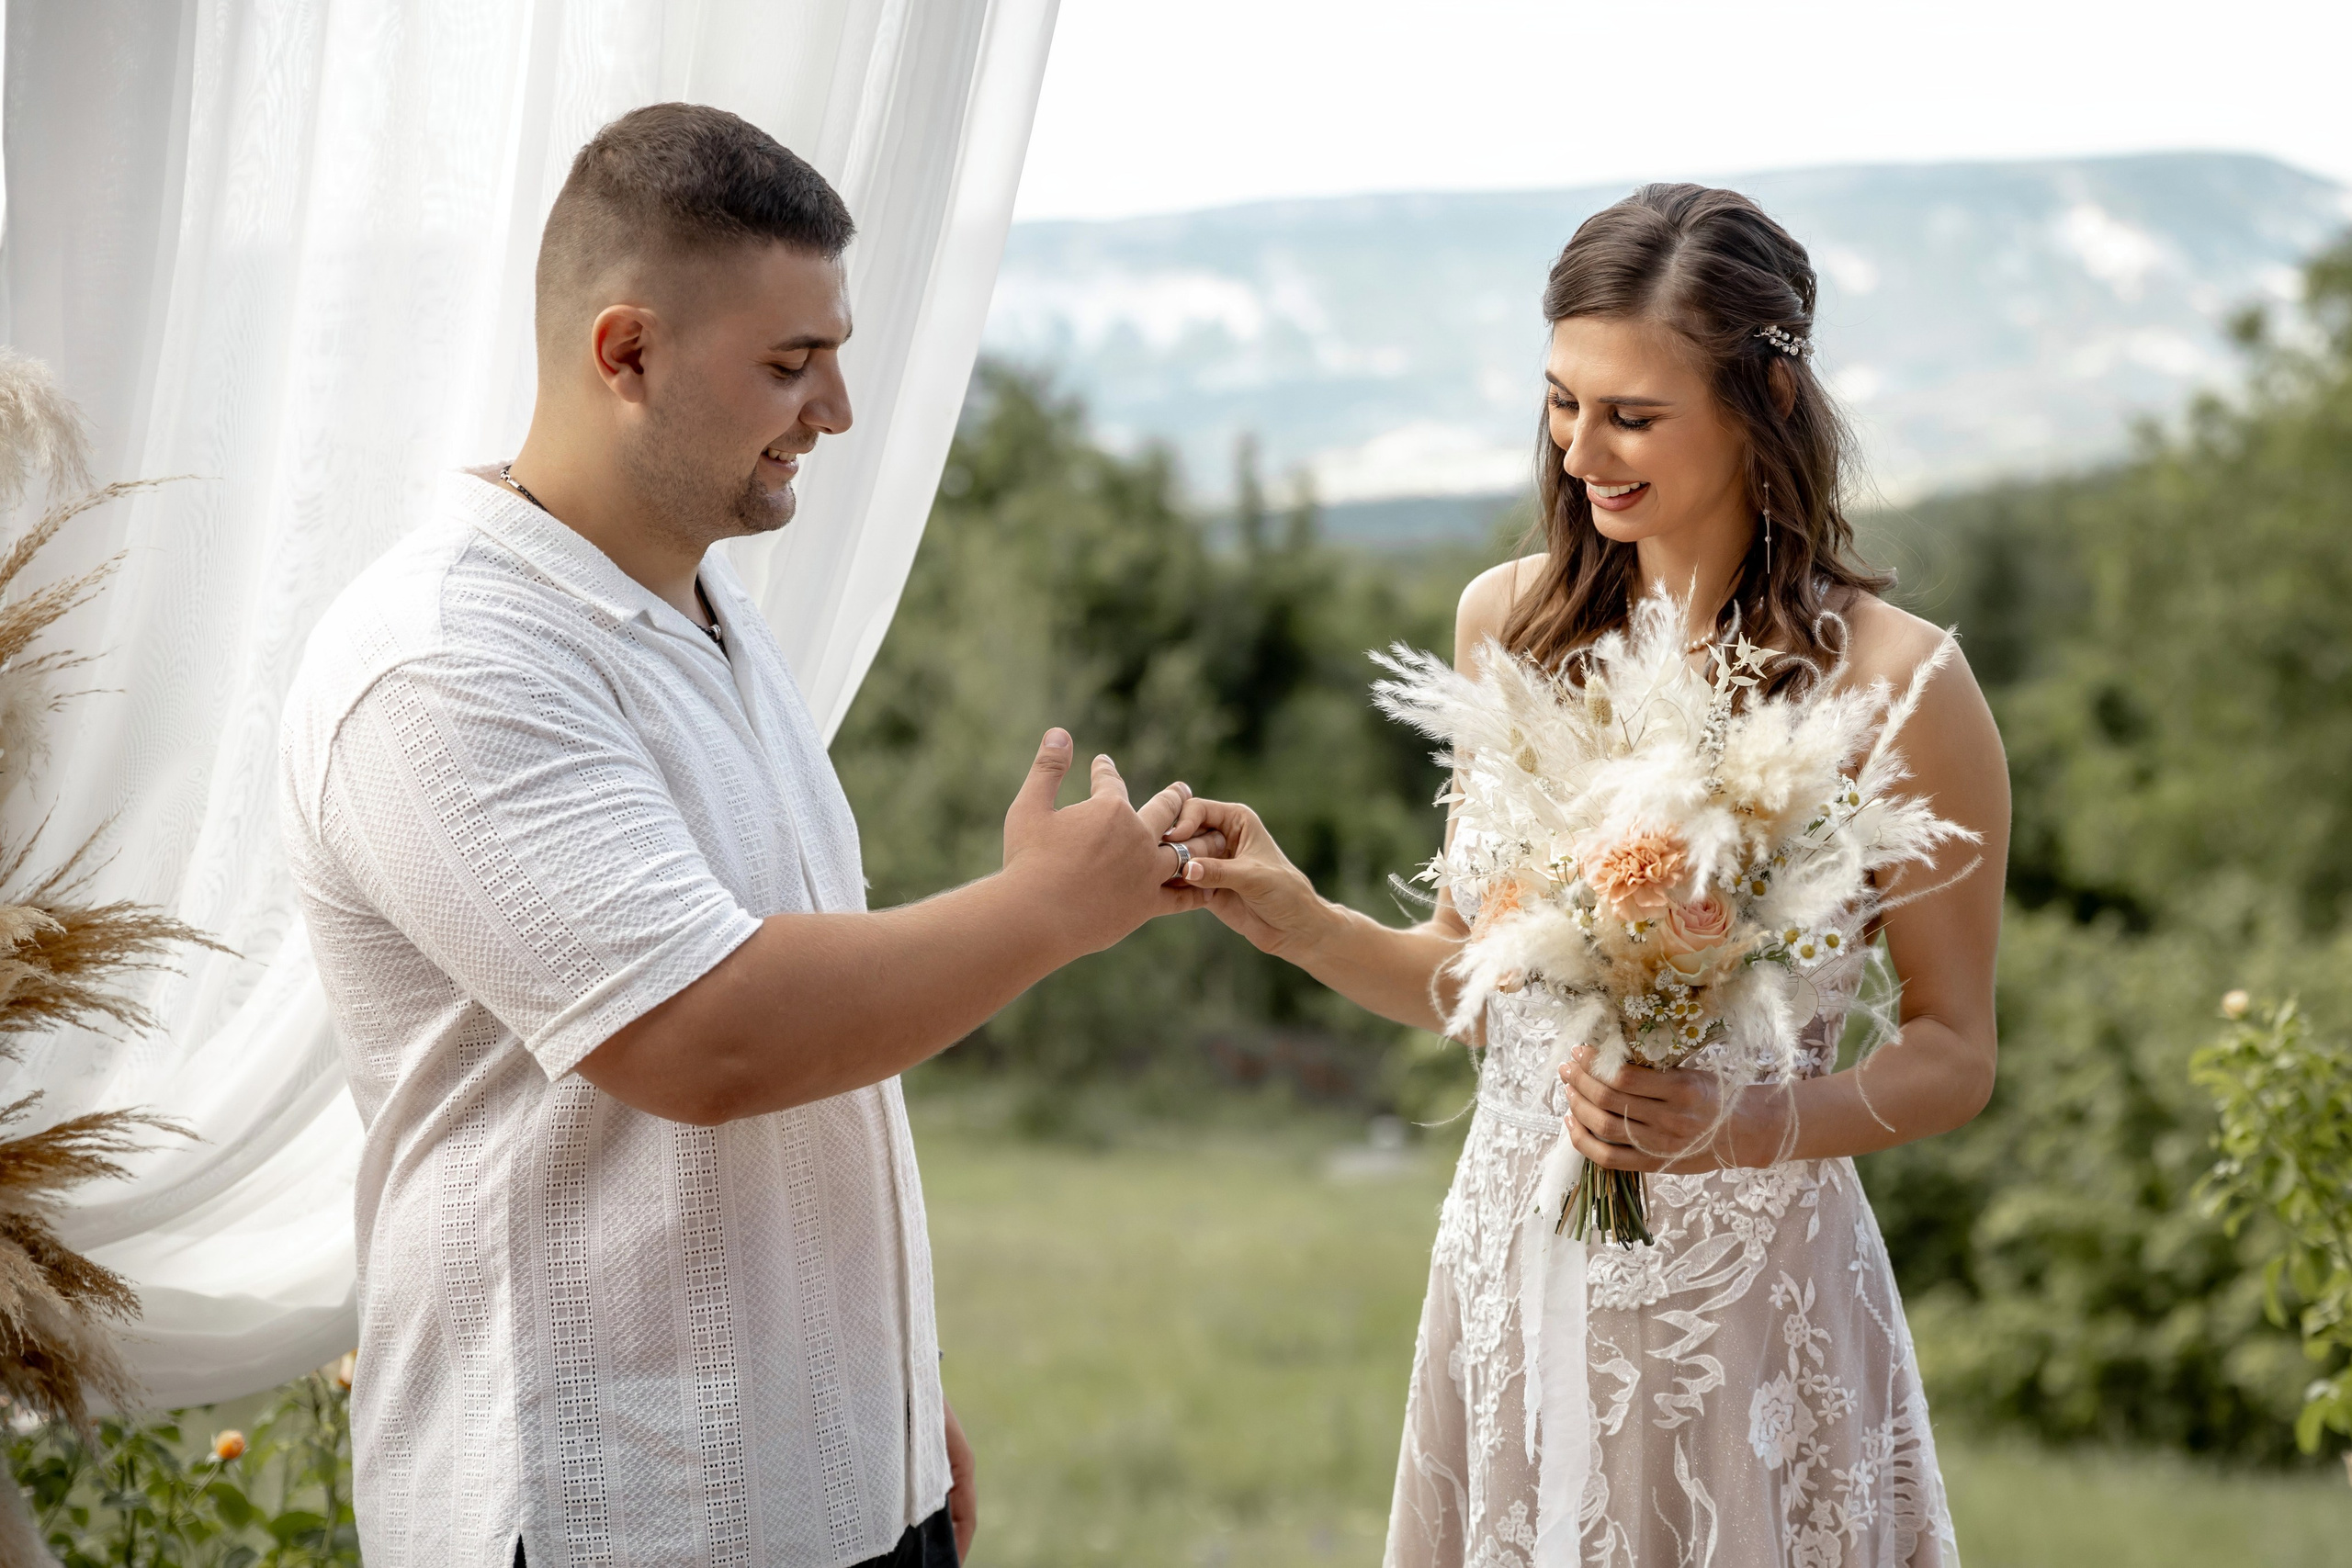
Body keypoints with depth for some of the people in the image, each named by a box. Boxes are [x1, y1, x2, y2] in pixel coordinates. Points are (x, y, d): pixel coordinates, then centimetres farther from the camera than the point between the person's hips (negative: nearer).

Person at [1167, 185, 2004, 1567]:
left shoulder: (1888, 680, -13)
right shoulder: (1510, 624, 2)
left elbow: (1955, 1053, -6)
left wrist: (1741, 1126, -22)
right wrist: (1298, 920, -6)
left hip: (1747, 1291, -4)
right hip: (1511, 1265, 4)